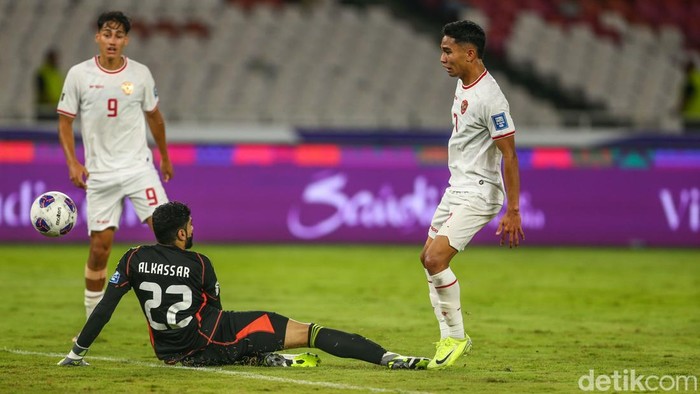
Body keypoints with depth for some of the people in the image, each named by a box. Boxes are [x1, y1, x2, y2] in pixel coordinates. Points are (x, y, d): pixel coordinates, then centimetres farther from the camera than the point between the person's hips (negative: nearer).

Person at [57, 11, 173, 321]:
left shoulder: (140, 74, 0)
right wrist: (73, 163, -10)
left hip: (138, 166, 1)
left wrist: (164, 157, 22)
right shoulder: (79, 74, -4)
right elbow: (65, 120, 2)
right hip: (99, 174, -1)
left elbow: (153, 116, 15)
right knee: (100, 246, 1)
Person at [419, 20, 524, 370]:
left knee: (436, 258, -18)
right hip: (457, 187, 10)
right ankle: (448, 339, 16)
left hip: (478, 193, -10)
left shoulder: (490, 98, -22)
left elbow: (509, 155, -21)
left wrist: (513, 211, -22)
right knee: (428, 259, 11)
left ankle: (457, 336, -4)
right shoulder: (463, 84, 7)